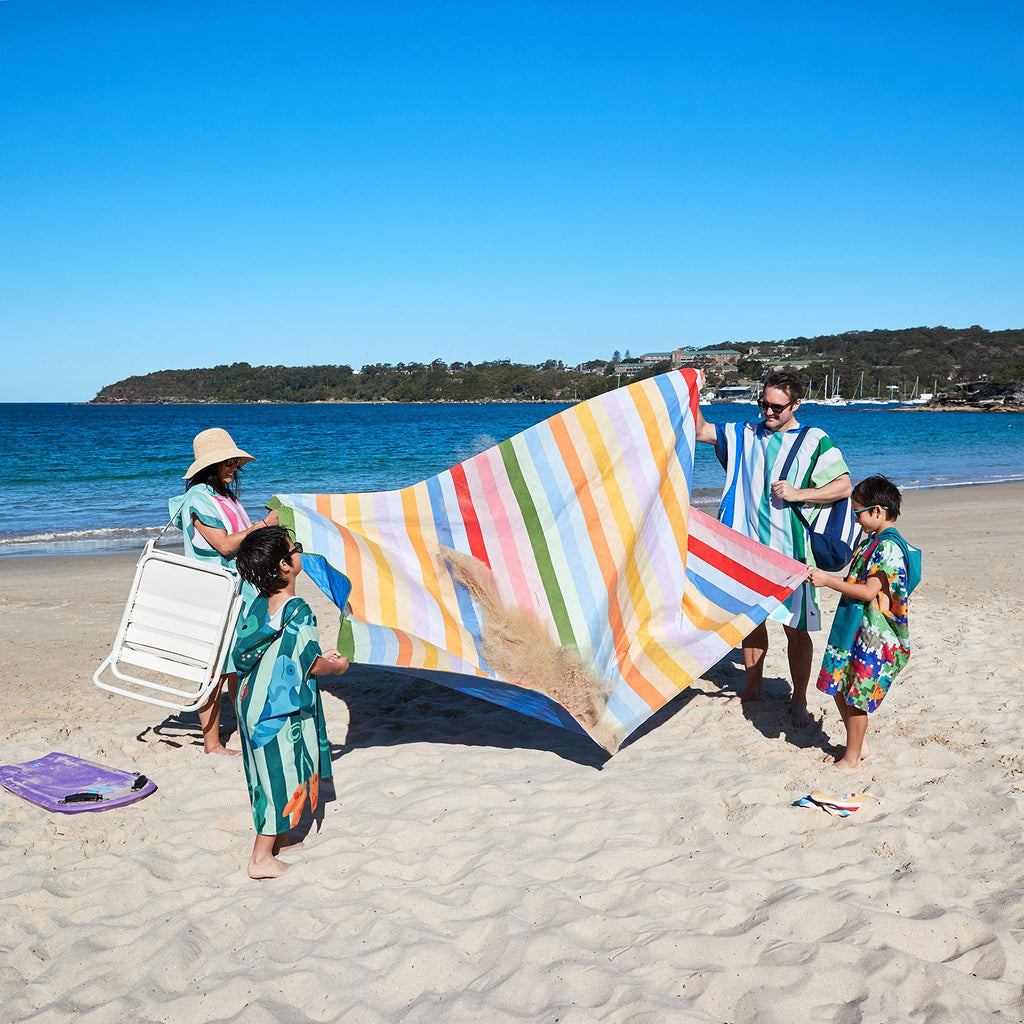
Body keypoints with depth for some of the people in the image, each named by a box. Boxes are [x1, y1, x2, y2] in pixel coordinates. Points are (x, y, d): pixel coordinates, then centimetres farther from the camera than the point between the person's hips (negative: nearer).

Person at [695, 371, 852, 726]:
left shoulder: (815, 441, -3)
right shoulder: (746, 435, 9)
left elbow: (844, 486, -6)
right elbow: (700, 430, 10)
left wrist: (798, 493, -16)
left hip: (791, 549, -4)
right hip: (748, 544, 4)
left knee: (796, 627, 0)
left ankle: (799, 700, 13)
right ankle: (752, 687, 29)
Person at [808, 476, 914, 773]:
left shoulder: (889, 547, -18)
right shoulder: (871, 541, 13)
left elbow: (869, 591, -22)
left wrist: (828, 581, -18)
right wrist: (825, 578, 8)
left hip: (872, 634, -10)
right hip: (852, 628, 10)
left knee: (855, 695, -1)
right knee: (839, 688, 16)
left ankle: (852, 759, 13)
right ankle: (858, 745, 31)